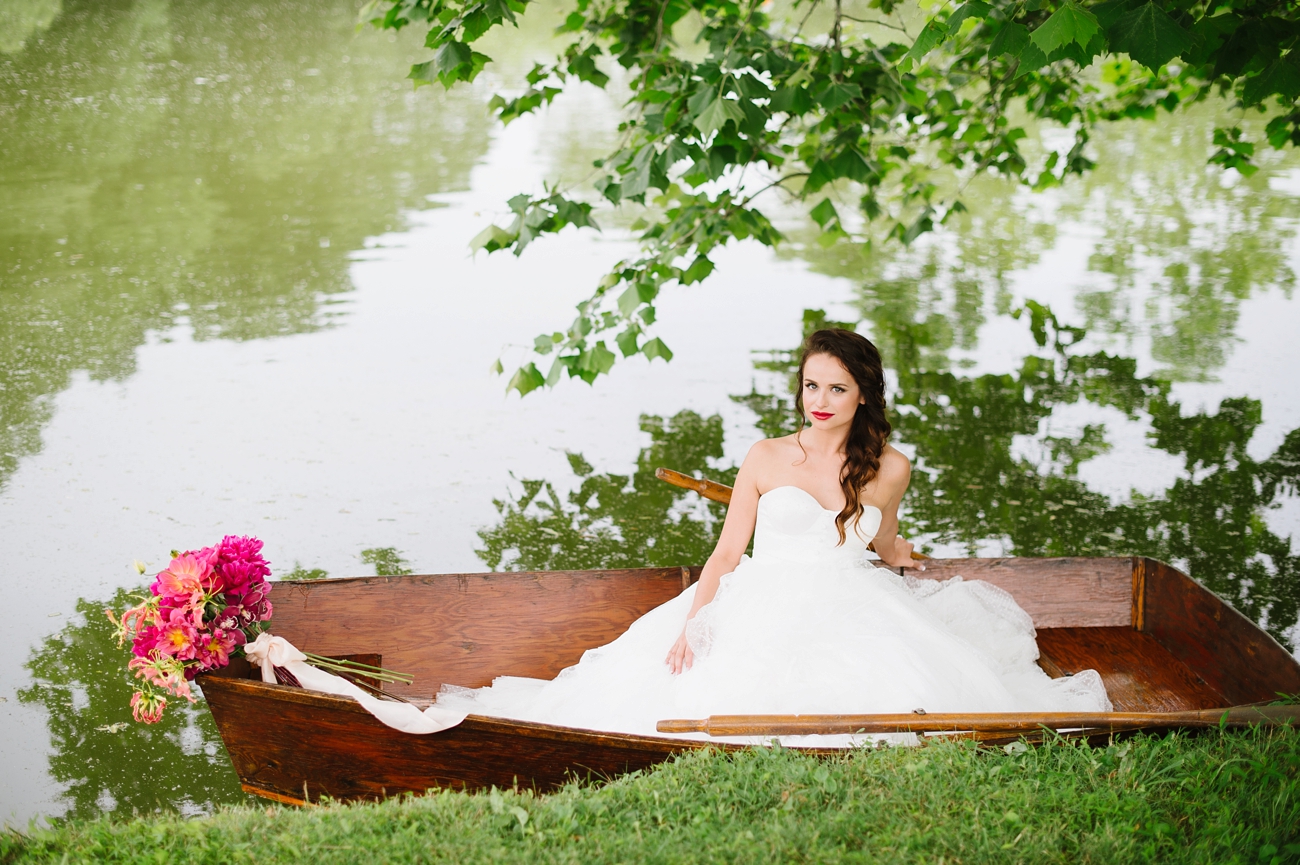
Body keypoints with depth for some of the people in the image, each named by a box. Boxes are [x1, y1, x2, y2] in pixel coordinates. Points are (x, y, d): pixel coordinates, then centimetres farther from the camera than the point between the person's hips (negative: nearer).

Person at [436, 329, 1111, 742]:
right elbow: (727, 551, 2)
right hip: (762, 609, -1)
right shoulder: (766, 460, 3)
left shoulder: (889, 469, 7)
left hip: (852, 610, 2)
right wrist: (691, 624, -9)